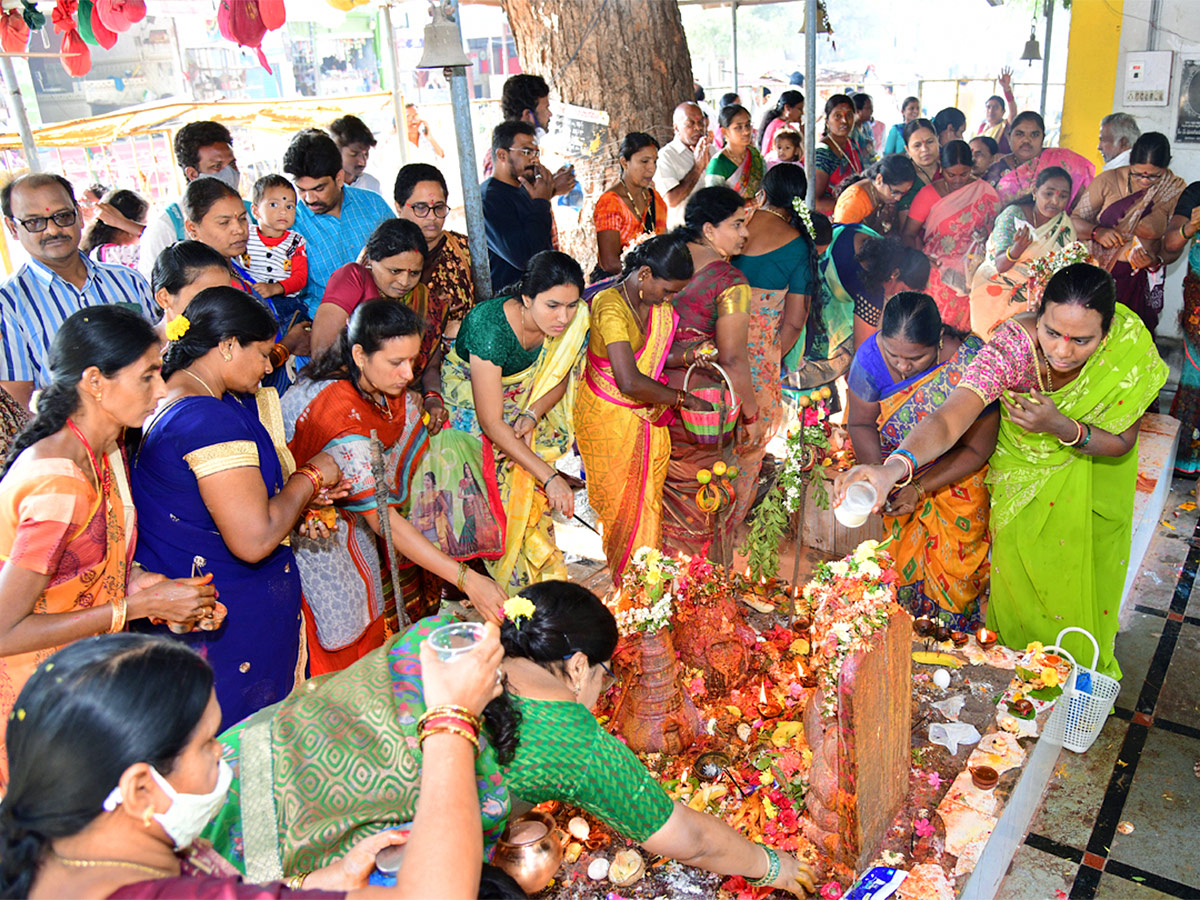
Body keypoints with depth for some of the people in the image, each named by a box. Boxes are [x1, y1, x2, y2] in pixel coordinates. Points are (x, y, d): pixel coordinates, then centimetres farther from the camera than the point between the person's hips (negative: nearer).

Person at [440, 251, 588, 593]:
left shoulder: (573, 319, -21)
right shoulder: (490, 327, -37)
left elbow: (561, 378, -2)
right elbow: (491, 422, -34)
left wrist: (533, 414, -21)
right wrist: (550, 477, -35)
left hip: (519, 397, 5)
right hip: (468, 395, -4)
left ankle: (537, 572, 10)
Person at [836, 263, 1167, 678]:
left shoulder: (1128, 348, -31)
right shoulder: (1015, 343, -38)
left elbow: (1120, 443, -18)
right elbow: (949, 419, -50)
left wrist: (1064, 428, -39)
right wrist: (894, 466, -69)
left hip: (1092, 478, 2)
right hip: (1022, 470, -1)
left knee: (1083, 583, 19)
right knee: (1020, 579, 14)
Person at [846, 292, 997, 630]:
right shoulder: (872, 354, -22)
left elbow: (976, 450, -19)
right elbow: (860, 422, -9)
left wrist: (920, 489, -26)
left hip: (955, 479, -2)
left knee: (950, 569, 6)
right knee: (902, 563, 6)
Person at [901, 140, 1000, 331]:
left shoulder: (986, 192, 9)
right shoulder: (929, 193, 5)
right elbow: (909, 233, 2)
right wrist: (920, 256, -15)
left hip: (971, 263, 1)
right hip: (935, 262, -1)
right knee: (935, 282, -22)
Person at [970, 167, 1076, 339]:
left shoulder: (1065, 226, 4)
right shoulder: (1013, 214, -8)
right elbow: (1000, 266, -16)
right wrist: (1018, 247, -36)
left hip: (1036, 288, 4)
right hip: (997, 284, -3)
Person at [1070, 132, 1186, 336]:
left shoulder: (1175, 191, -1)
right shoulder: (1108, 180, -3)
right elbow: (1075, 219, 0)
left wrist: (1154, 263, -21)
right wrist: (1097, 232, -20)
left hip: (1139, 283, 0)